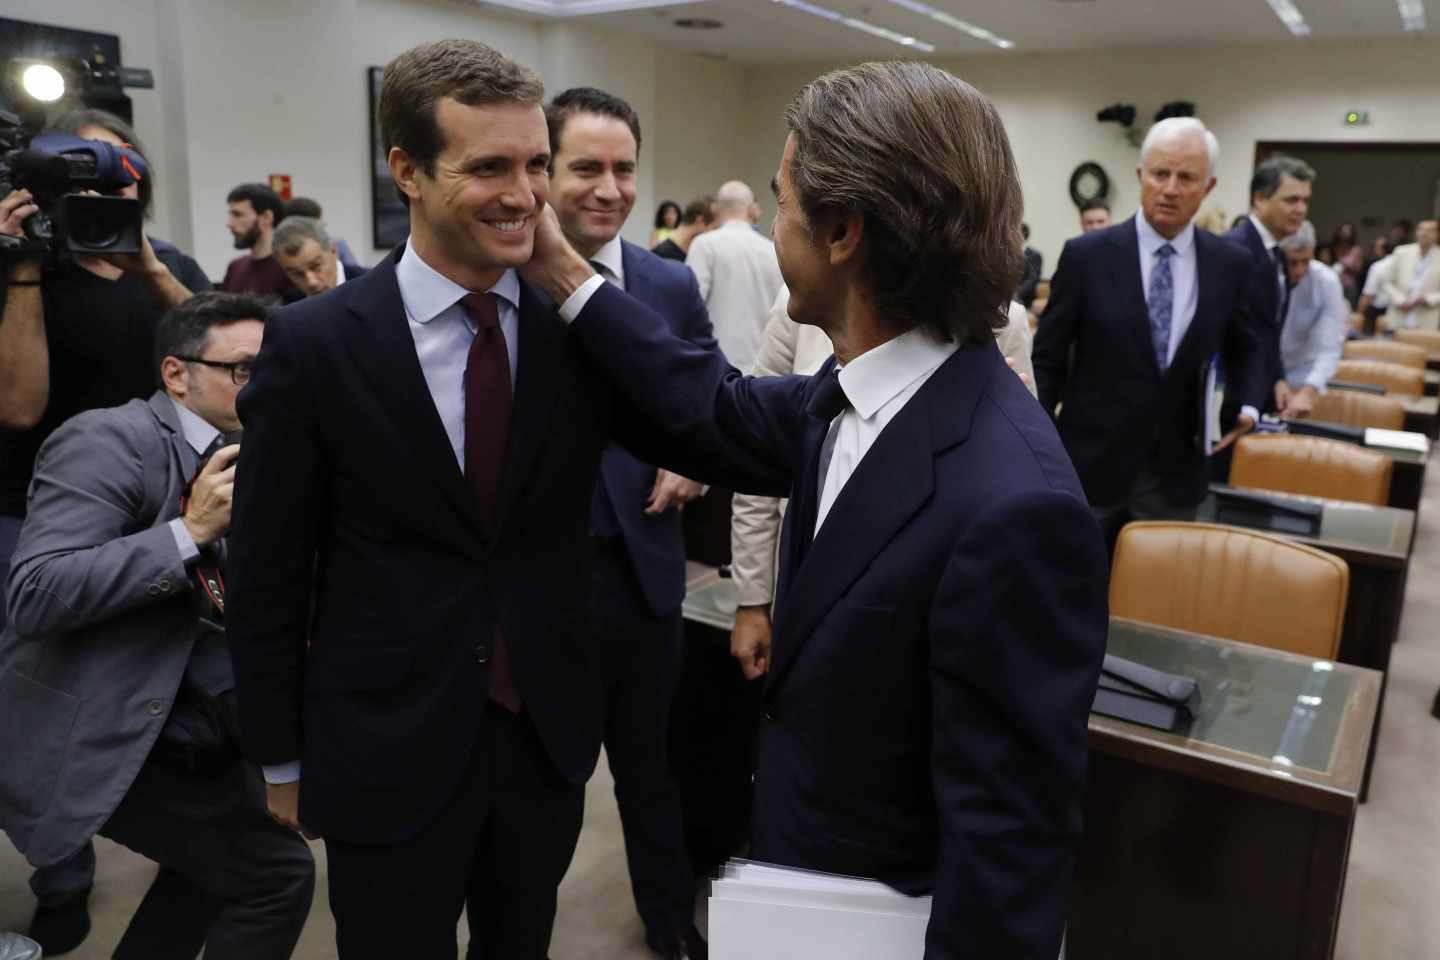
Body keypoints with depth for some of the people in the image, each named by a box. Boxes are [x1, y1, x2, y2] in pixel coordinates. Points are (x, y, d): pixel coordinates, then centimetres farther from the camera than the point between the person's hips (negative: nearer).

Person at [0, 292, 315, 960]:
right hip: (100, 739, -9)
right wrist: (191, 530, -28)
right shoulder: (106, 440, -17)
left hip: (185, 727, 9)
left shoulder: (235, 459, 7)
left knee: (215, 862, 25)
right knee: (276, 873, -6)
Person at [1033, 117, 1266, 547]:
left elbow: (1247, 350, 16)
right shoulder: (1086, 255, -6)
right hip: (1090, 467, -2)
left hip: (1177, 475, 2)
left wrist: (1247, 405, -4)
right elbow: (1047, 360, -1)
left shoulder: (1231, 264, 1)